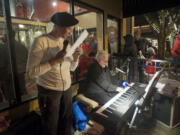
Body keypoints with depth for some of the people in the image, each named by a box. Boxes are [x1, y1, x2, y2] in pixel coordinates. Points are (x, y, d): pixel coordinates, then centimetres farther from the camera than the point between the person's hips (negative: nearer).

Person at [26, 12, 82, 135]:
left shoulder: (66, 43, 4)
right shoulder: (41, 41, -16)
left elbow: (72, 68, 9)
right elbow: (30, 73, -19)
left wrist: (76, 57, -10)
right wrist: (55, 60, -27)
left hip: (67, 89, 6)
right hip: (49, 91, -5)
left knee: (67, 122, 19)